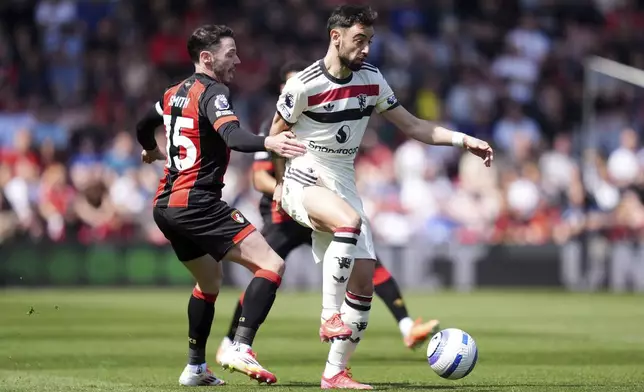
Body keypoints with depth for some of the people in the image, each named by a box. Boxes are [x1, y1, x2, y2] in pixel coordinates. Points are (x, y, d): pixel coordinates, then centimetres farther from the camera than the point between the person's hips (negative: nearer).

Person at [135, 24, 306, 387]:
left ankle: (195, 367, 27)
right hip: (197, 204, -10)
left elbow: (145, 126, 34)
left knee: (210, 279, 27)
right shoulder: (212, 93, -11)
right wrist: (268, 143, -48)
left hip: (166, 206, 10)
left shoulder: (175, 93, 15)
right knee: (272, 265, -14)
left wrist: (152, 152, 55)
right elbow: (231, 135, -31)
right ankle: (241, 348, -26)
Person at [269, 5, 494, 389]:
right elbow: (275, 137, 0)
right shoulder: (303, 85, -13)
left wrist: (463, 140, -1)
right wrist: (282, 182, -5)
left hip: (344, 187, 6)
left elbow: (412, 126, 8)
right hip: (303, 182, -6)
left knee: (364, 279, -3)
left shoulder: (371, 79, 2)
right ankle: (330, 317, -30)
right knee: (351, 222, -38)